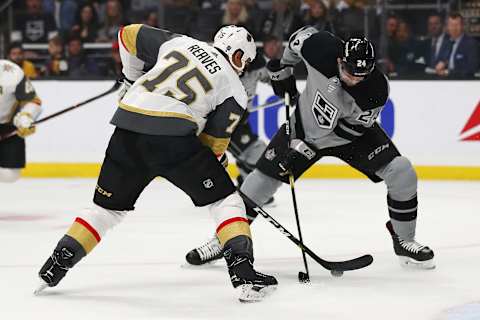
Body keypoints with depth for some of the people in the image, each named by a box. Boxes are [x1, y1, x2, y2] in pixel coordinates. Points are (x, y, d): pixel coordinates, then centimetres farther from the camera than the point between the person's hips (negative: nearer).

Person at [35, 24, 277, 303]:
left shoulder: (180, 42, 22)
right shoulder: (235, 90, 12)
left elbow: (130, 35, 27)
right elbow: (213, 142, 11)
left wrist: (135, 79, 39)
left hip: (128, 126, 4)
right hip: (172, 135, -4)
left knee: (109, 206, 20)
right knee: (225, 200, 9)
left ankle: (54, 267, 16)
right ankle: (244, 273, -5)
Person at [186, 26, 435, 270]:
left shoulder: (377, 90, -33)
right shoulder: (320, 47, -31)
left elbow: (352, 129, -24)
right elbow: (299, 38, -7)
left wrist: (304, 149, -26)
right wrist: (283, 69, 2)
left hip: (350, 134, -1)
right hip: (305, 123, 1)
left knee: (402, 172, -17)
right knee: (263, 177, -4)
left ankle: (403, 240, 4)